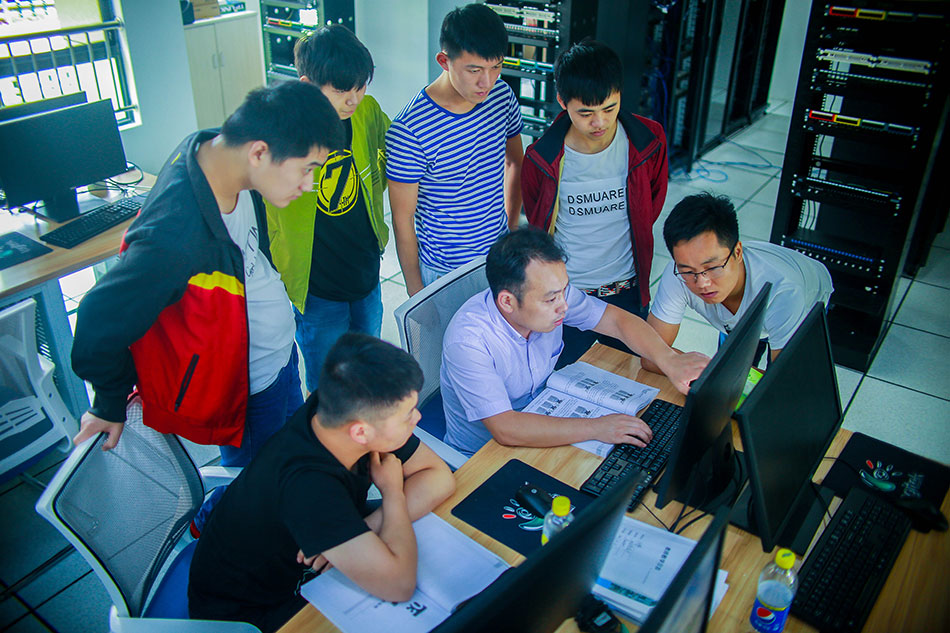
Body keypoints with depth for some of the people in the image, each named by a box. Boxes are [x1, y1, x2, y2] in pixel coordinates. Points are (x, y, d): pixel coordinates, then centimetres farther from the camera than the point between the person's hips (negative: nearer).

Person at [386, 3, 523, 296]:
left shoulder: (502, 96, -8)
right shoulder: (409, 130, -25)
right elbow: (403, 219, -15)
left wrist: (511, 227, 12)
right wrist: (414, 288, -9)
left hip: (499, 257, 5)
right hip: (443, 271, -5)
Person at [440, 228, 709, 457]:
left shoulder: (550, 293, -15)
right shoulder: (468, 341, -33)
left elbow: (617, 319, -8)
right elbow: (505, 429, -37)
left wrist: (669, 360, -26)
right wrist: (595, 428, -37)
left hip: (540, 418, 7)